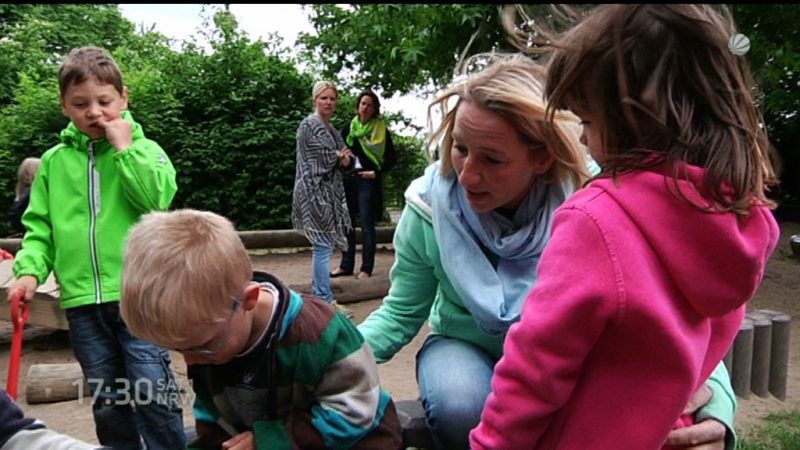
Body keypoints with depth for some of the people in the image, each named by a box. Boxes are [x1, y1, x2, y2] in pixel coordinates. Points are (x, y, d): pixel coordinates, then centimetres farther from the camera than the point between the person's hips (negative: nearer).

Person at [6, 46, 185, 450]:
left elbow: (157, 198, -15)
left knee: (152, 389, -4)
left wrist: (124, 147, -12)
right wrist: (30, 269, -5)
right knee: (108, 400, 15)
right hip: (82, 300, 4)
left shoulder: (143, 150, 2)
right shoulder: (53, 162, 11)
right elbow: (39, 227, 12)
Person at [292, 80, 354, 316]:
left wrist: (345, 160, -8)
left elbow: (347, 161, 14)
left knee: (324, 245, 12)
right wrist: (340, 156, 3)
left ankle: (318, 294, 21)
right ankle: (325, 302, -5)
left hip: (329, 193, 9)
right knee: (323, 246, -9)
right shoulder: (309, 125, -7)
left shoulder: (332, 130, 19)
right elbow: (323, 158, -15)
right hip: (315, 192, -9)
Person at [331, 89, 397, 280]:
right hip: (348, 179, 4)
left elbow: (391, 158, 1)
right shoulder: (348, 127, 10)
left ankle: (366, 268, 4)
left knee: (367, 225, -2)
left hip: (367, 181, -4)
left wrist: (377, 172, -10)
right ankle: (346, 265, 17)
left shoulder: (381, 130, 1)